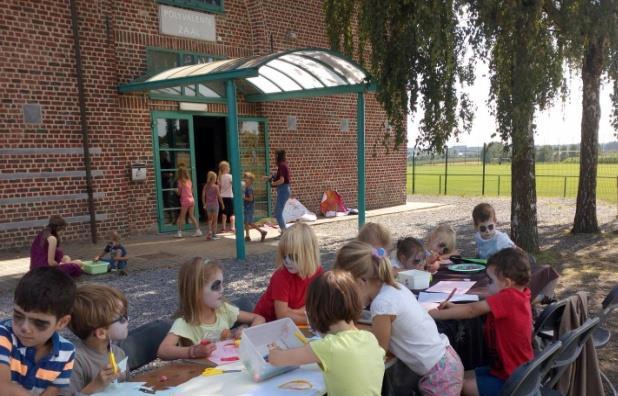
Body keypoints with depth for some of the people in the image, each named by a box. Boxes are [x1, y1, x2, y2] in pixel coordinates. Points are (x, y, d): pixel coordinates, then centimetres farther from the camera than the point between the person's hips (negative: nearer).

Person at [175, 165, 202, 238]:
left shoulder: (180, 181, -9)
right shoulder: (189, 181, 8)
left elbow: (179, 193, -6)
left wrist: (176, 191, 14)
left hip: (185, 201, -6)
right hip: (191, 200, 6)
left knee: (182, 217, 1)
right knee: (191, 216, 12)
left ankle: (179, 232, 2)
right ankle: (198, 230, 9)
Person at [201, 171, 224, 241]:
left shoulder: (205, 186, 1)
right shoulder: (216, 186, -10)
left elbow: (203, 196, 0)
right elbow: (219, 196, -12)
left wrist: (204, 204, 9)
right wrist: (222, 203, -1)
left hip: (208, 204, 3)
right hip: (215, 204, -3)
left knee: (210, 219, 17)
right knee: (215, 220, 6)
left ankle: (210, 231, 1)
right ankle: (214, 234, 8)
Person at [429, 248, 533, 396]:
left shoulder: (510, 297, -29)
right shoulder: (518, 294, 0)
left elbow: (472, 311, -25)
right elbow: (479, 307, 2)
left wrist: (435, 314, -19)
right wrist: (454, 306, -10)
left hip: (512, 380, -9)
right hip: (515, 370, 9)